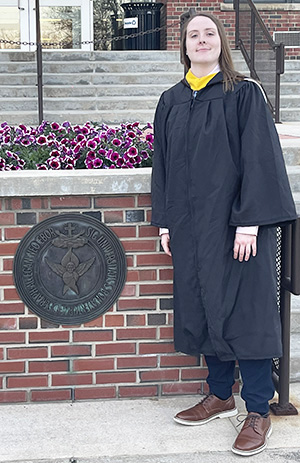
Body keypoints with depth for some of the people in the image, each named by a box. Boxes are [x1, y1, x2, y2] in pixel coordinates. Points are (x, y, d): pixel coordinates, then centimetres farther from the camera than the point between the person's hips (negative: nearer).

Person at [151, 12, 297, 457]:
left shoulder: (244, 94, -3)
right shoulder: (170, 102, 11)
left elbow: (259, 158, -9)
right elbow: (163, 165, 14)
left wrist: (249, 222, -16)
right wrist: (165, 221, 8)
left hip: (236, 222, -5)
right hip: (190, 225, 5)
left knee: (244, 311, -2)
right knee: (202, 309, 10)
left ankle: (258, 411, 8)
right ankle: (220, 395, 26)